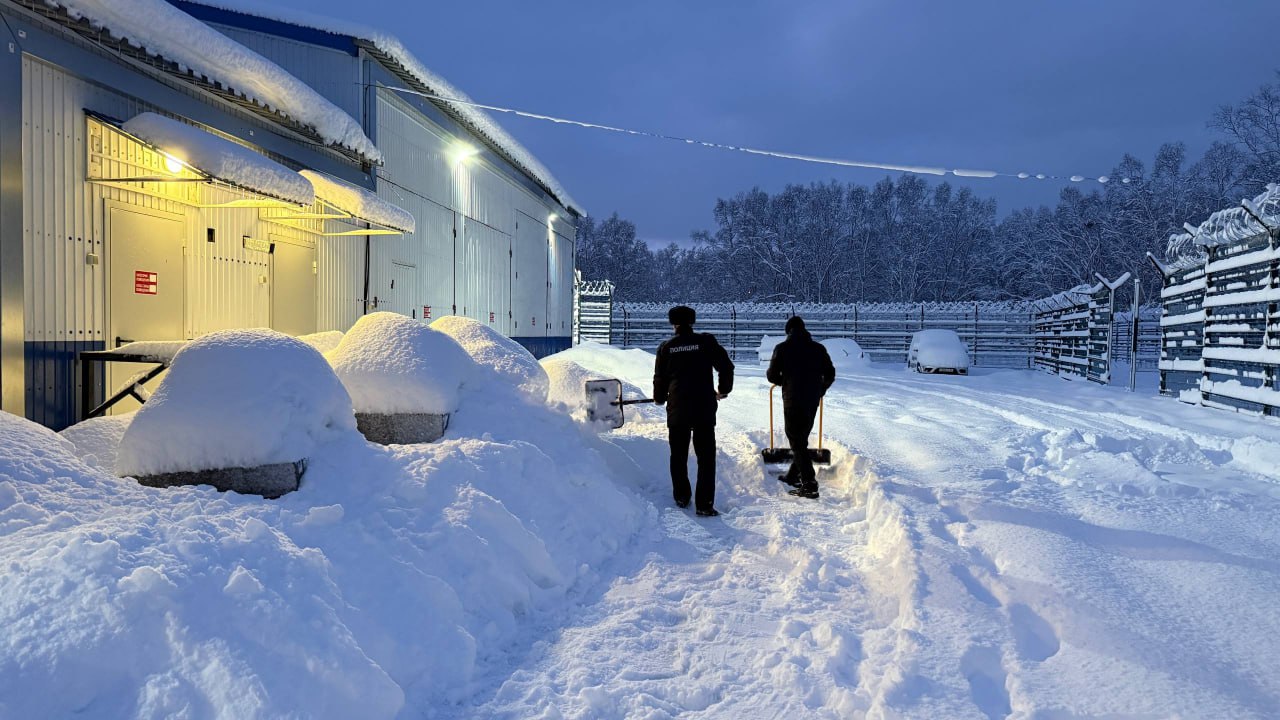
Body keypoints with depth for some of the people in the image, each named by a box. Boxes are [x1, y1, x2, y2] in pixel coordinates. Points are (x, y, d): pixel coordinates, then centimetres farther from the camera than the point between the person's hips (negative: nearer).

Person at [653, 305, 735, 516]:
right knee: (706, 457, 2)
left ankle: (681, 497, 27)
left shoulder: (666, 348, 4)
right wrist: (723, 390, 16)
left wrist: (660, 398, 29)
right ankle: (704, 505, -1)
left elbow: (660, 378, 9)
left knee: (678, 455, 17)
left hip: (677, 410, 2)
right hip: (704, 409, -2)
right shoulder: (706, 342, -1)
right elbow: (726, 366, -1)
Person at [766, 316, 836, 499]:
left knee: (797, 441, -3)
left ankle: (809, 485, -11)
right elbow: (830, 374, 8)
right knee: (802, 438, 19)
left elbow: (771, 375, -1)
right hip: (812, 401, 5)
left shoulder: (782, 348, -4)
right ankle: (793, 476, 31)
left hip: (793, 401, -5)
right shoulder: (818, 348, 6)